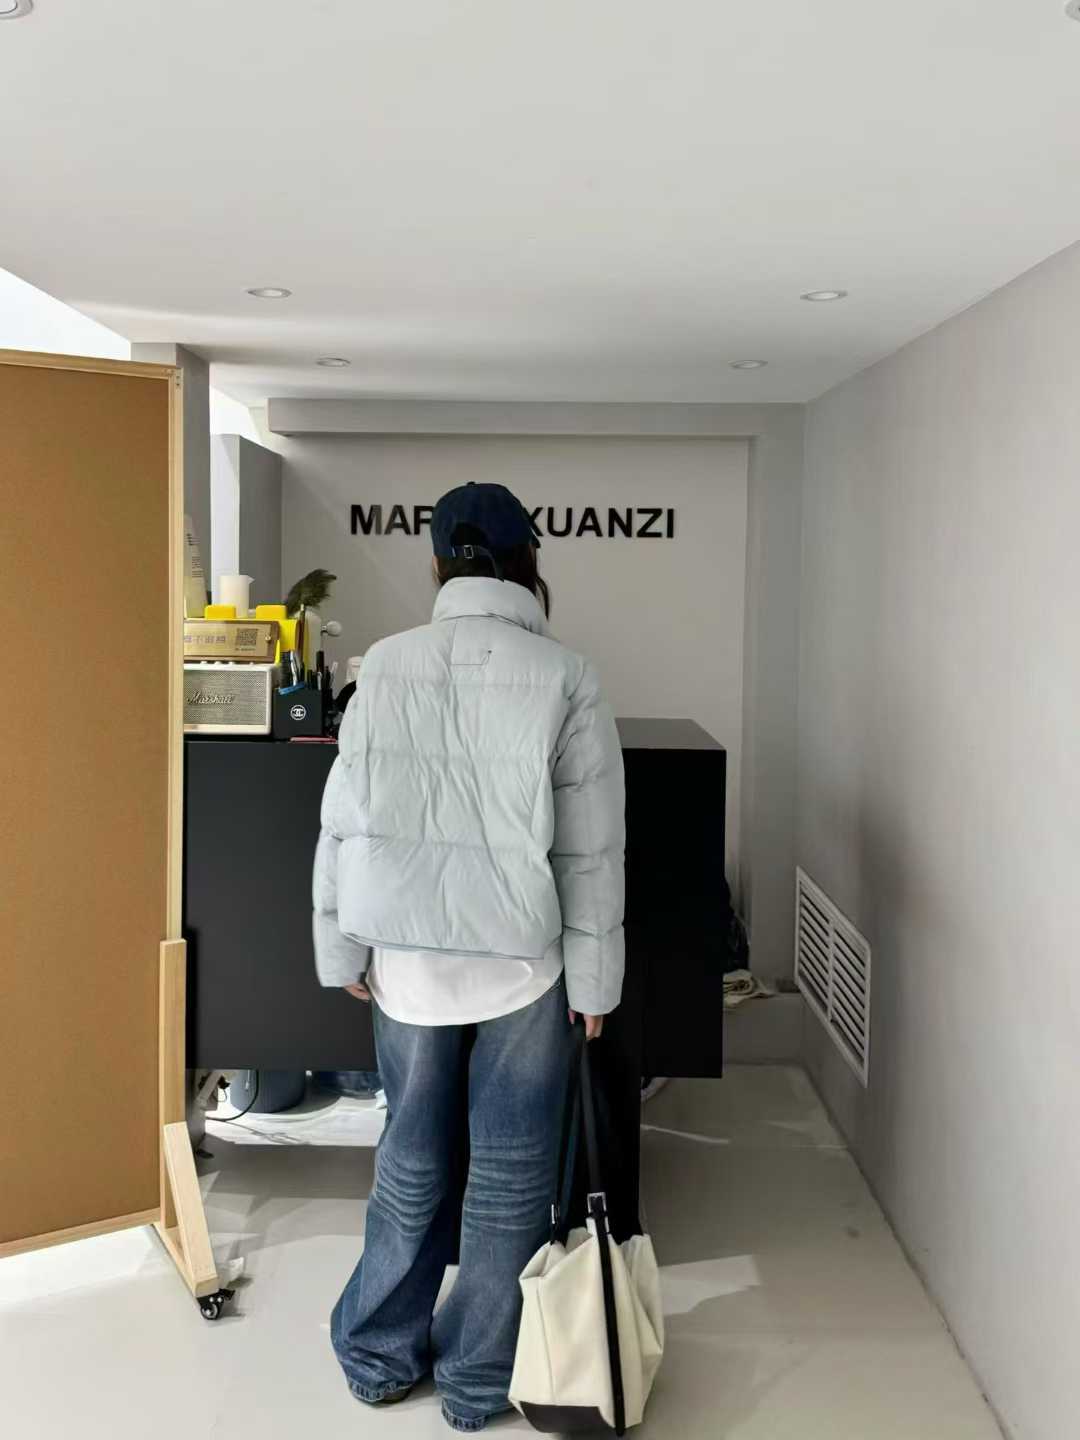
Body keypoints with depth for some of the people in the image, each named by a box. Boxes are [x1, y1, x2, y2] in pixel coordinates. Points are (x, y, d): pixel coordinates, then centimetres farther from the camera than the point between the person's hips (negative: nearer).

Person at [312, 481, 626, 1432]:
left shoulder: (386, 667, -3)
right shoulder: (564, 679, -10)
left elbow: (344, 822, 0)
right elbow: (591, 851, -9)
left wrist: (344, 949, 10)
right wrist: (592, 980, -1)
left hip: (409, 958, 3)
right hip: (523, 962, -3)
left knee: (413, 1157, 19)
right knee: (509, 1172, 12)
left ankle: (378, 1356, 32)